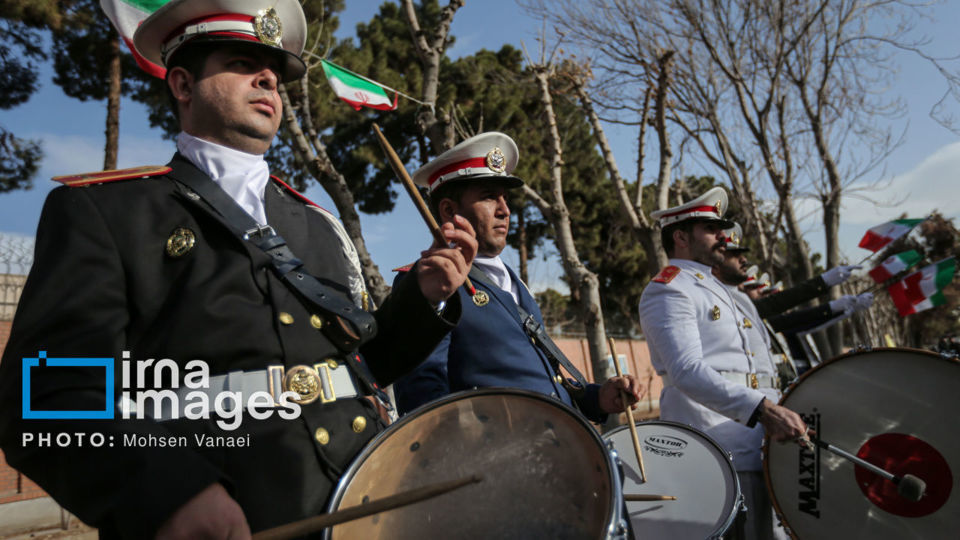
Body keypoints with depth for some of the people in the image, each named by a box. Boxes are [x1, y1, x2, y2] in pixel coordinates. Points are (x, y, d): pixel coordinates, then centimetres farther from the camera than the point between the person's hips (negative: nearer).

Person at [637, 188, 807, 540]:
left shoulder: (717, 289, 25)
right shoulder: (667, 290, -7)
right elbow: (687, 371, -22)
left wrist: (779, 415, 17)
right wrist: (764, 409, -30)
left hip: (756, 452, 9)